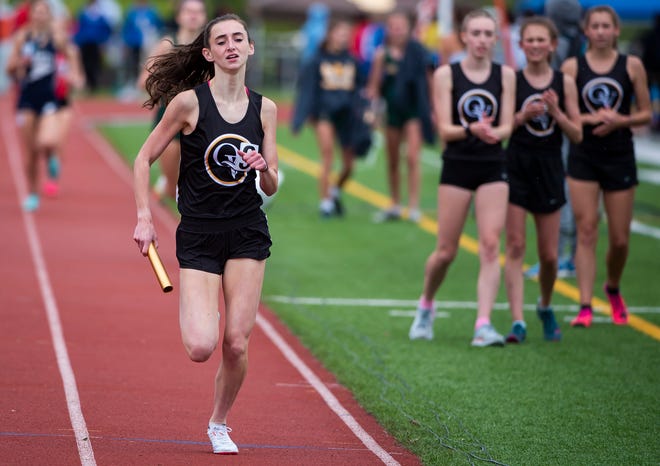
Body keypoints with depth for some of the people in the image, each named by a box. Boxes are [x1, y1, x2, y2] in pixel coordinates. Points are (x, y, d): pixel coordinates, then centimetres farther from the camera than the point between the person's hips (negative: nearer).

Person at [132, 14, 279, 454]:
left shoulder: (264, 108, 4)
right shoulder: (189, 101, -7)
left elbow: (271, 186, 8)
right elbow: (144, 159, 1)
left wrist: (265, 169, -14)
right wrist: (144, 217, -6)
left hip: (248, 235, 3)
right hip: (198, 236, -2)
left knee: (236, 344, -3)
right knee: (201, 348, -14)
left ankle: (220, 423, 22)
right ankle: (191, 313, 23)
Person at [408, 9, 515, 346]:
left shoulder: (505, 75, 4)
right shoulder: (446, 75, -1)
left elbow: (507, 126, -1)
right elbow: (444, 129, -7)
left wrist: (494, 133, -24)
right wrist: (472, 129, -27)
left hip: (492, 169, 1)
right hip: (456, 168, -1)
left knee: (490, 246, -12)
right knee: (446, 252, 3)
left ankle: (483, 325, -15)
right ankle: (426, 306, 30)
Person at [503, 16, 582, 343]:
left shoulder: (564, 83, 2)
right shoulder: (510, 80, -2)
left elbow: (577, 135, 2)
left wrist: (556, 112, -13)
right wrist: (521, 116, -16)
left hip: (549, 169, 2)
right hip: (515, 167, -2)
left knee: (549, 255, 8)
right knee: (515, 247, -9)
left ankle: (545, 307, 35)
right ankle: (518, 322, -10)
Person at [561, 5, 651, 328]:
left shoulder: (632, 65, 3)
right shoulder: (572, 67, 1)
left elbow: (646, 114, 5)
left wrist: (618, 121, -13)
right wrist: (592, 118, -16)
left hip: (620, 156, 1)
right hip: (583, 158, -1)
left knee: (620, 238, 4)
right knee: (586, 231, -8)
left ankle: (613, 289, 33)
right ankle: (585, 307, -9)